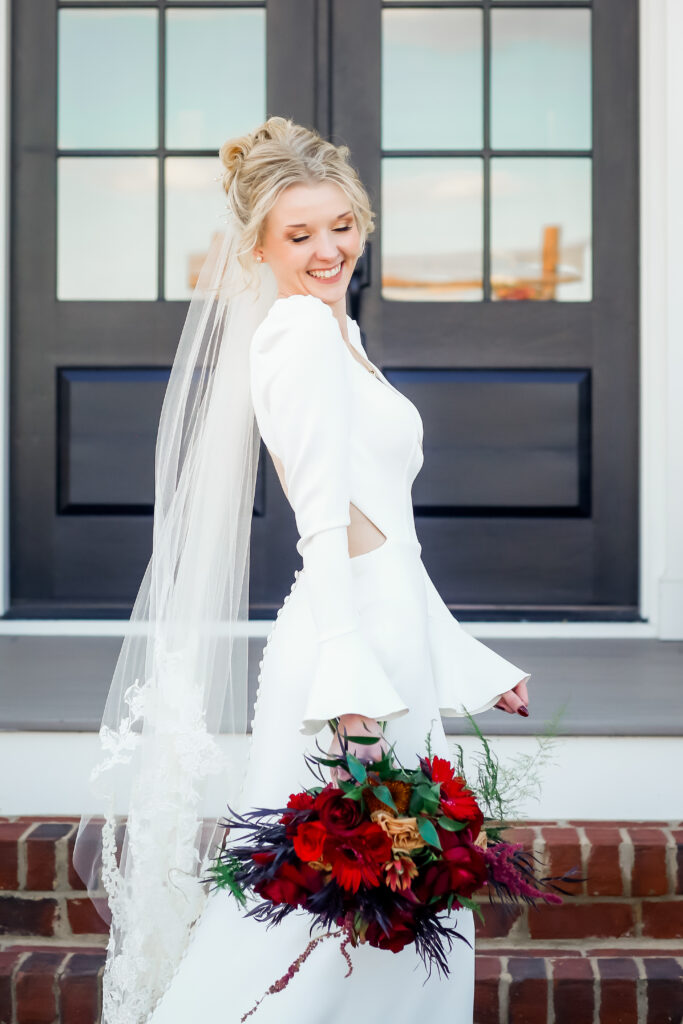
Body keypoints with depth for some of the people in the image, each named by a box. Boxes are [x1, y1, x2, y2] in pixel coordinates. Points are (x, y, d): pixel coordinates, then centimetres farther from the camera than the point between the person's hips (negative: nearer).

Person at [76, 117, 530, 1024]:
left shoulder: (334, 335, 20)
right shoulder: (303, 332, -9)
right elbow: (325, 526, -18)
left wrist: (472, 668, 22)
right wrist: (351, 687, -24)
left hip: (390, 640, 10)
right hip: (347, 646, -10)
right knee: (324, 909, -4)